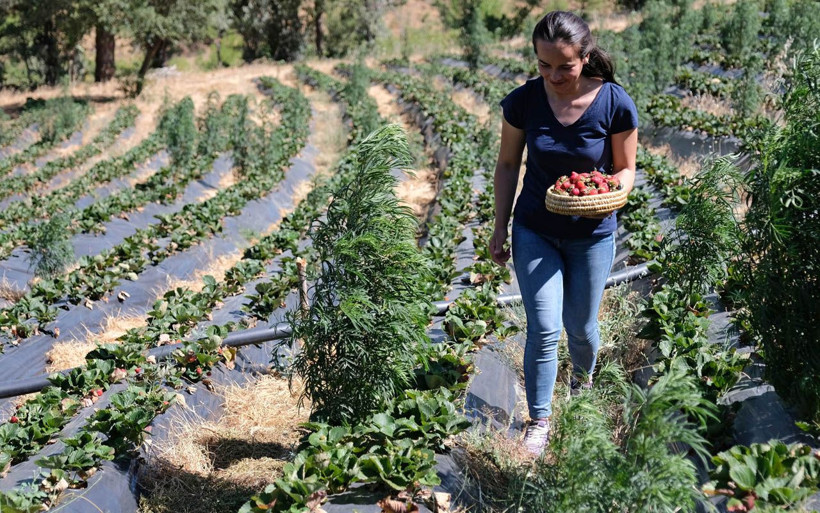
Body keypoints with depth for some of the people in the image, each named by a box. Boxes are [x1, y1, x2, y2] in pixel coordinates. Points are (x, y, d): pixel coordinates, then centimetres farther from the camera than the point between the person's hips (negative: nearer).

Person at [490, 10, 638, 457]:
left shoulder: (616, 104, -17)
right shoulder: (523, 101, -13)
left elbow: (625, 169, -4)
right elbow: (507, 165, 0)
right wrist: (499, 229, 1)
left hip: (592, 234, 0)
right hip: (535, 232, 0)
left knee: (581, 327, 15)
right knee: (544, 330, -7)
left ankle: (584, 378, 49)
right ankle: (539, 422, 12)